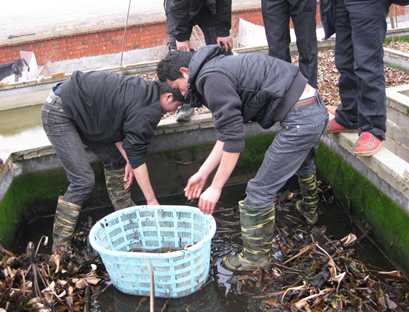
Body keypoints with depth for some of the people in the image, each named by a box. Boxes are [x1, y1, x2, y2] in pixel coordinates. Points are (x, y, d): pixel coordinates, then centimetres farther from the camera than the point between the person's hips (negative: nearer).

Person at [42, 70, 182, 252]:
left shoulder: (144, 90, 4)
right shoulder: (149, 110, -23)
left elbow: (114, 126, 6)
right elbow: (137, 155, -21)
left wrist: (128, 161, -3)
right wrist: (152, 201, -15)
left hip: (78, 112, 10)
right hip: (59, 112, -10)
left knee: (115, 159, 12)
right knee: (83, 181, -14)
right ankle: (60, 248, -4)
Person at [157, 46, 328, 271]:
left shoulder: (212, 79, -14)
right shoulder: (222, 68, 17)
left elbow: (233, 139, -18)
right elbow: (228, 132, 17)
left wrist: (216, 187, -10)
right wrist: (203, 173, 17)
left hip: (300, 120, -11)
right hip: (316, 108, 11)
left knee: (260, 191, 0)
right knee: (302, 162, 37)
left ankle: (256, 255, 19)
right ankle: (309, 210, 63)